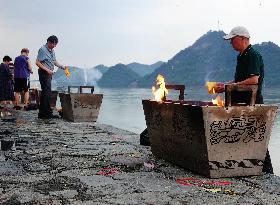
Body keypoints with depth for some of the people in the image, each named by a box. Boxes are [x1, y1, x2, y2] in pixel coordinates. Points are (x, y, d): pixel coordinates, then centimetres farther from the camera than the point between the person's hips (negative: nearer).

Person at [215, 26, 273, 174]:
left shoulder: (253, 55, -13)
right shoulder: (242, 56, 18)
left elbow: (254, 80, -24)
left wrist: (230, 86, -21)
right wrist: (224, 86, 12)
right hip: (241, 103, 10)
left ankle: (267, 171, 1)